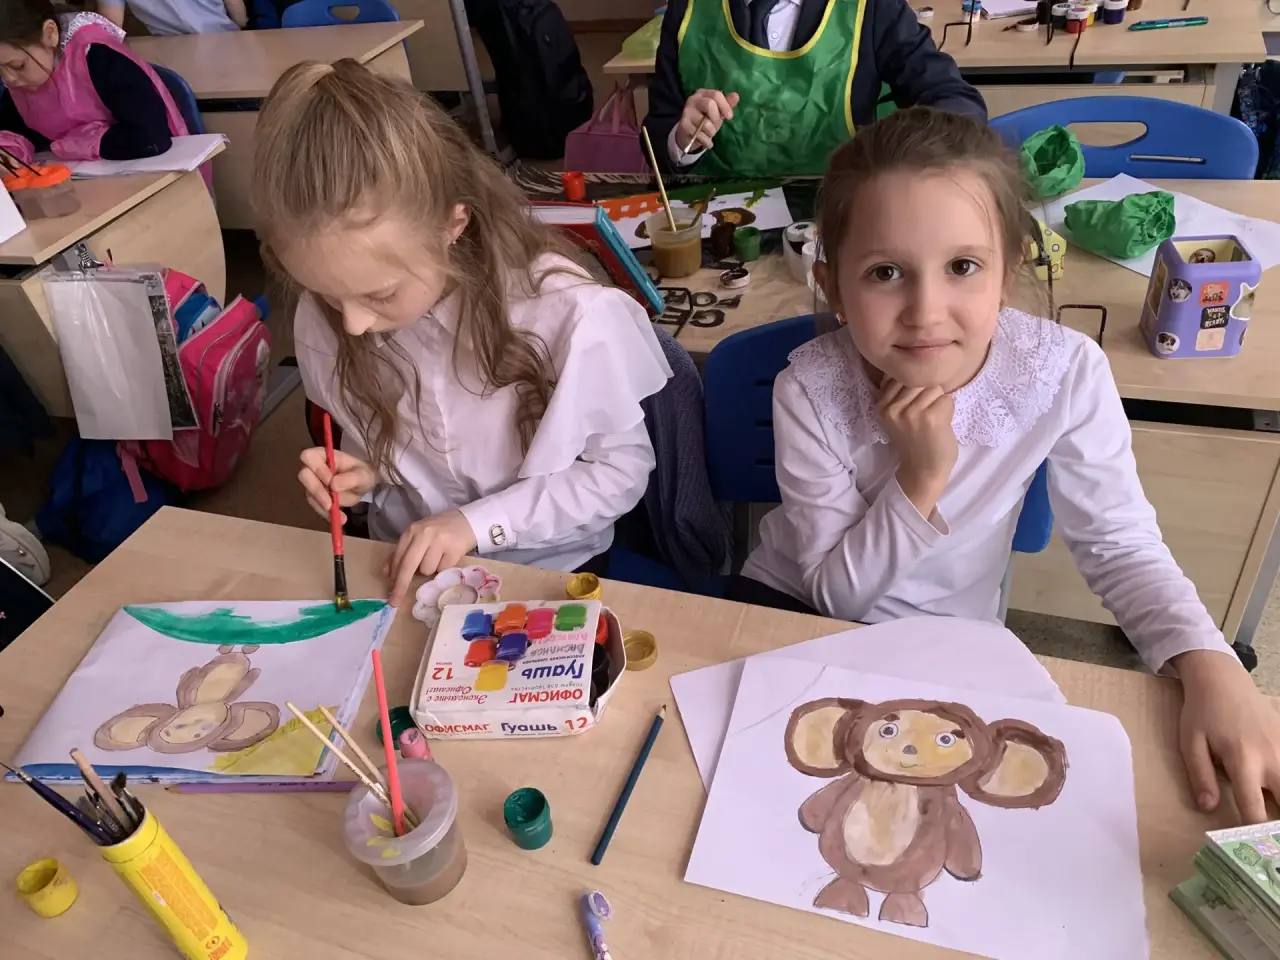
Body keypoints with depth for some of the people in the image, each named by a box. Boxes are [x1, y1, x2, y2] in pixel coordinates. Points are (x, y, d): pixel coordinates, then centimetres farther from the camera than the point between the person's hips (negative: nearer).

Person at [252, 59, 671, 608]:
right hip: (406, 569, 3)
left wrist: (478, 522, -19)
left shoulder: (568, 314, -25)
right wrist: (365, 473, -14)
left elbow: (623, 469, -13)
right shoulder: (323, 319, -11)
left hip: (550, 574, -2)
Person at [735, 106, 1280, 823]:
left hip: (949, 644, 1)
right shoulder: (811, 391, -25)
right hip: (795, 608, 0)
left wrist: (1212, 668, -28)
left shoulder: (1067, 371, -23)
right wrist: (922, 475, -33)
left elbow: (1120, 543, -10)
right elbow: (837, 593, -19)